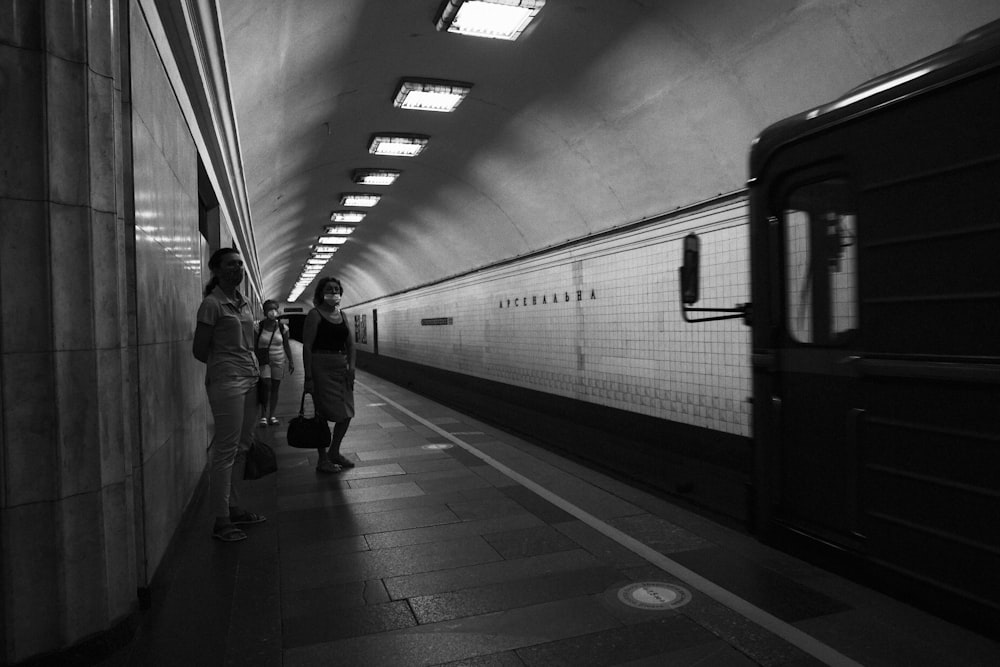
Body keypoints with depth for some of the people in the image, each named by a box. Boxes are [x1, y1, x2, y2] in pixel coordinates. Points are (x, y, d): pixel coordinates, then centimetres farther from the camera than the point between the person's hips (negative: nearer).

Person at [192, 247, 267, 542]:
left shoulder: (243, 303, 14)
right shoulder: (212, 304, -8)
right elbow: (200, 350, -6)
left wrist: (254, 370, 11)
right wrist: (224, 365, 6)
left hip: (249, 380, 8)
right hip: (226, 382, -8)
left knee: (242, 448, 12)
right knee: (226, 451, -5)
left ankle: (234, 508, 23)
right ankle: (221, 521, 3)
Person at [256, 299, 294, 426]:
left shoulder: (283, 328, 1)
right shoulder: (259, 327, -5)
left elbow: (286, 346, 8)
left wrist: (290, 362, 8)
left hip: (278, 361, 2)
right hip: (263, 361, -2)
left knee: (275, 388, 5)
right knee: (266, 385, -15)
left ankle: (271, 415, 15)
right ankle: (263, 415, -6)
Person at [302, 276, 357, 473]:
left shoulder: (342, 315, 14)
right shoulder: (315, 315, -6)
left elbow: (350, 342, 14)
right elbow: (307, 346, -11)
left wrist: (351, 365, -2)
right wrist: (308, 377, -17)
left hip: (342, 368, 7)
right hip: (321, 367, -7)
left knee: (347, 413, 9)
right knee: (323, 413, -3)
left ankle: (334, 452, 26)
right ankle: (323, 460, 9)